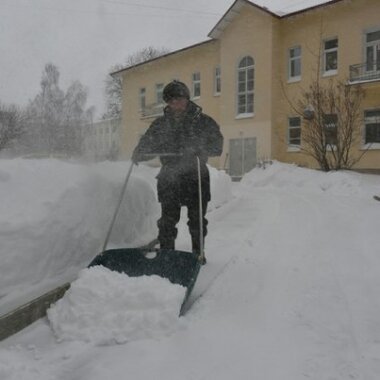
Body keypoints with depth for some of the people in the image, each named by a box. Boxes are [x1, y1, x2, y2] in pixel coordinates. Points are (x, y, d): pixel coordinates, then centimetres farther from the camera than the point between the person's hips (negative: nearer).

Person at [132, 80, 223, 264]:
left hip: (196, 177, -1)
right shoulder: (161, 124, 10)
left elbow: (217, 146, -6)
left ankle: (198, 253, 24)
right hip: (169, 177, 2)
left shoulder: (203, 121, 1)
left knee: (197, 220, 8)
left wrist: (199, 148, -26)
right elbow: (147, 143, 10)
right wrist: (138, 154, -13)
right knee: (167, 220, 3)